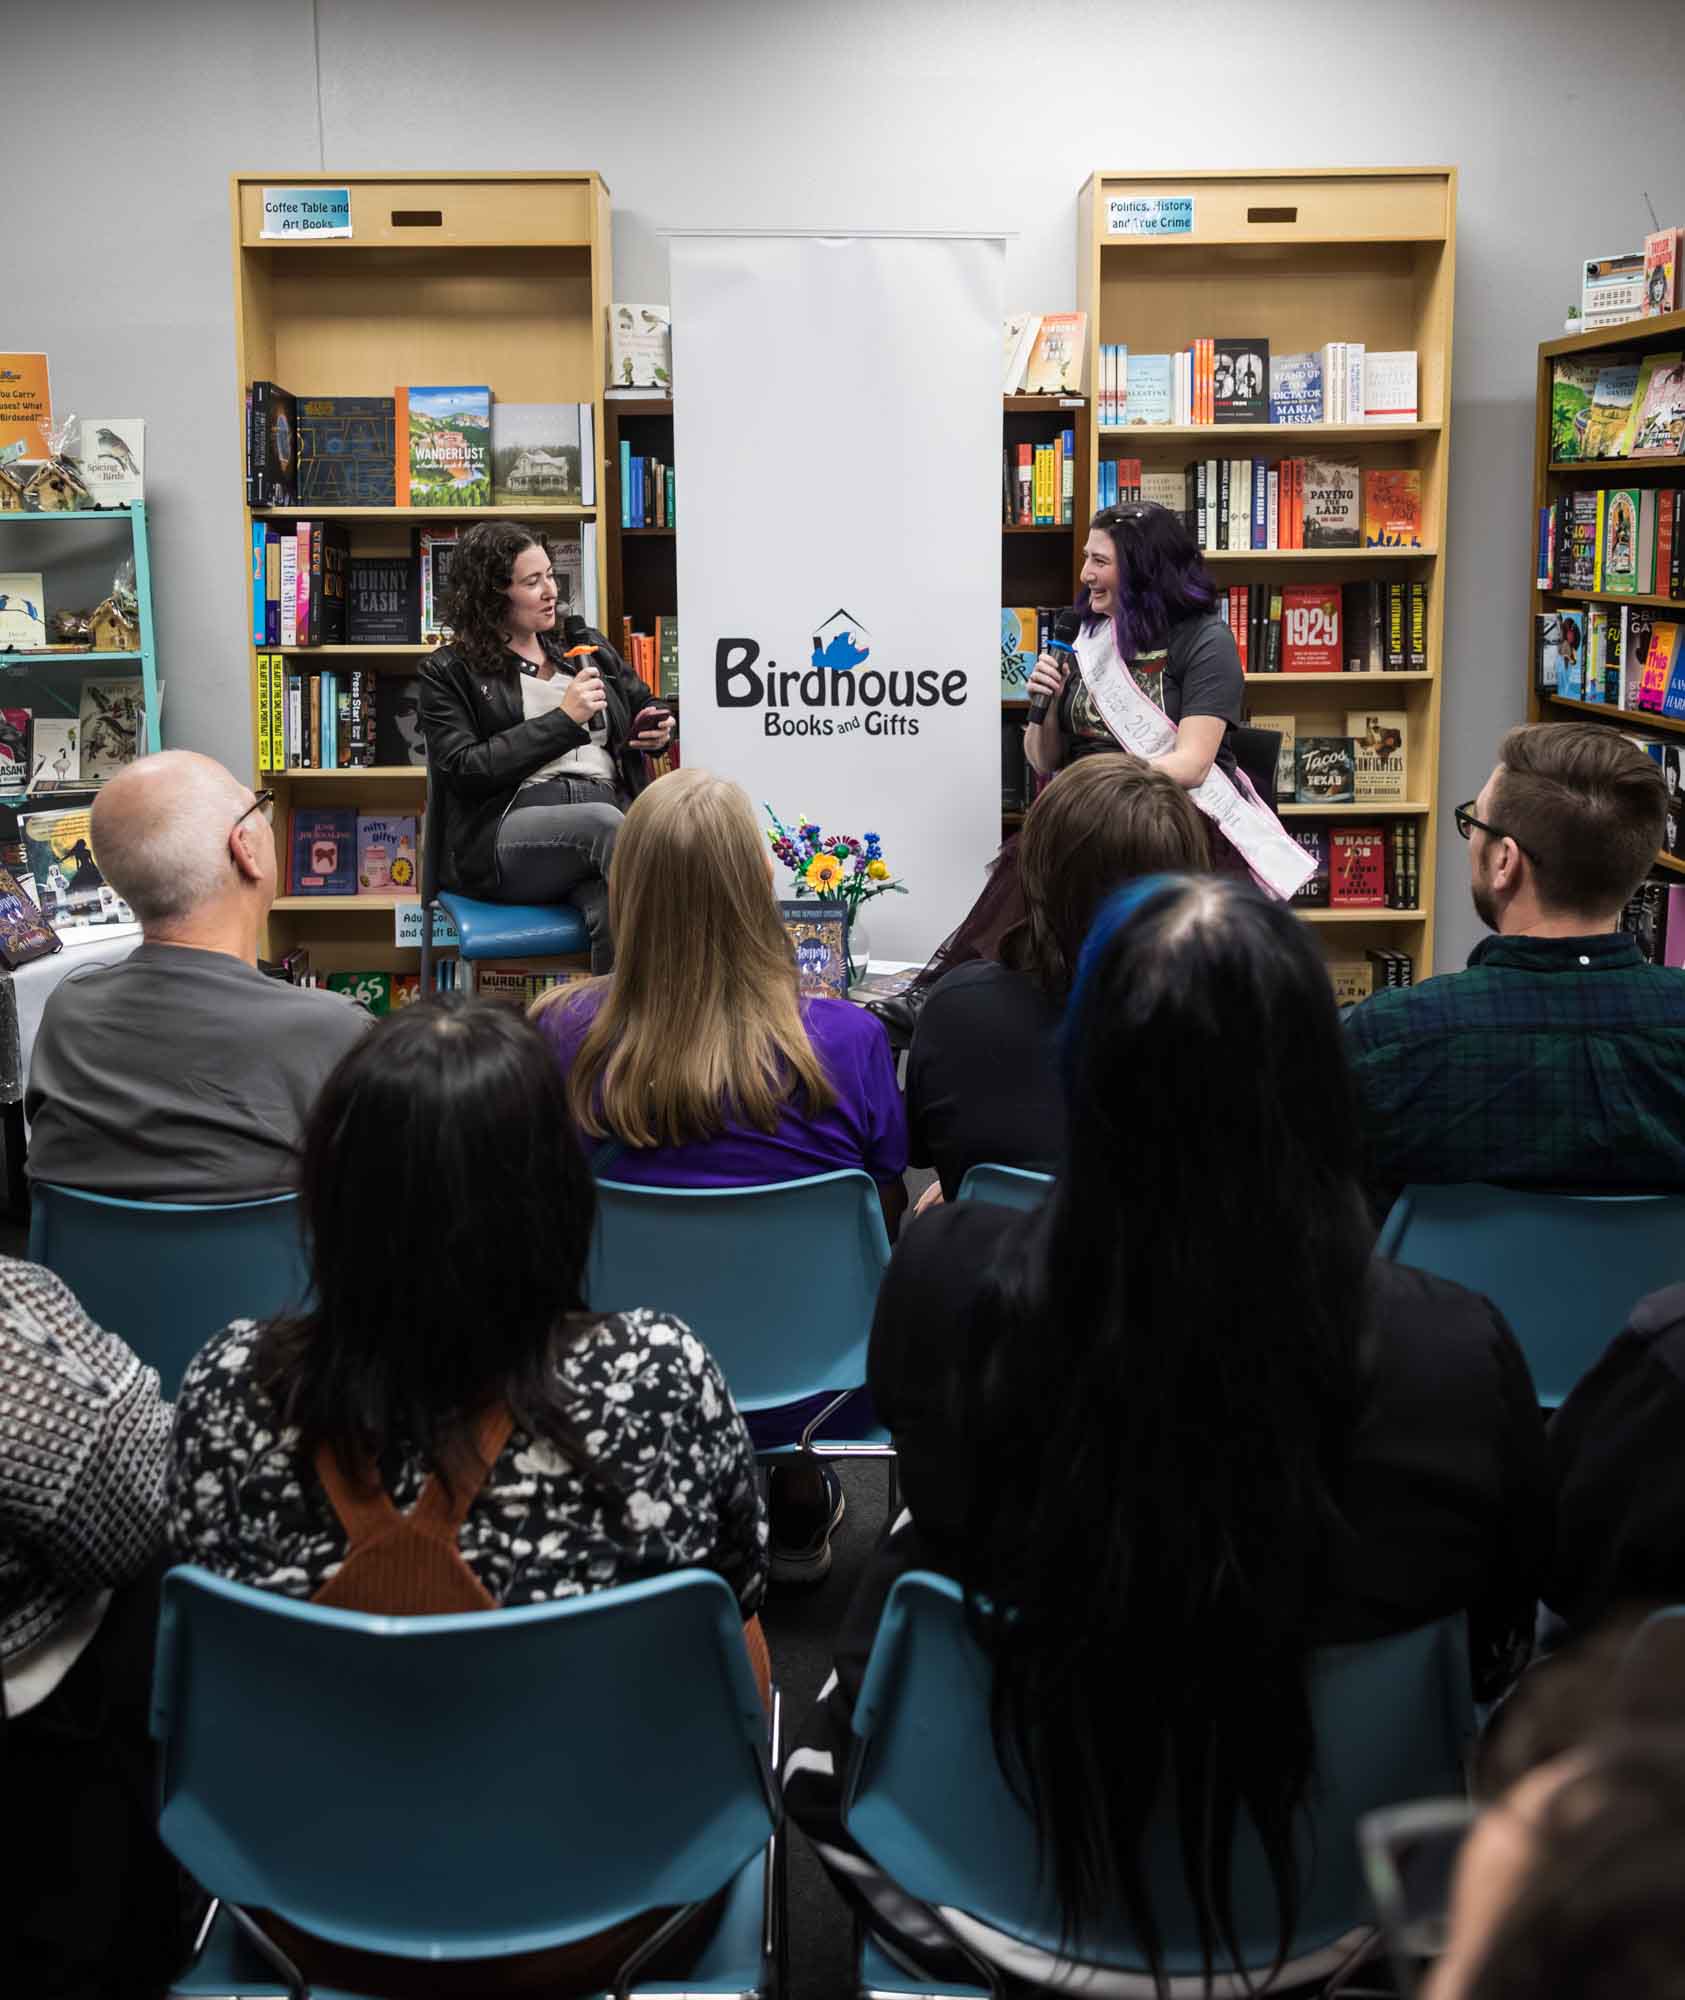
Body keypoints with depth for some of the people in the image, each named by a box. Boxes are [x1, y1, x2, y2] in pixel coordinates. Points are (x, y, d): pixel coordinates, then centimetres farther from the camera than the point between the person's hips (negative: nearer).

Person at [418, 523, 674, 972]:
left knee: (614, 915, -33)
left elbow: (645, 710, 38)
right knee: (603, 820, -37)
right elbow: (463, 770, -3)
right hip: (507, 835, -3)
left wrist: (659, 730, 11)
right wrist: (564, 719, -6)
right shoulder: (449, 672, 10)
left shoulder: (590, 649, 24)